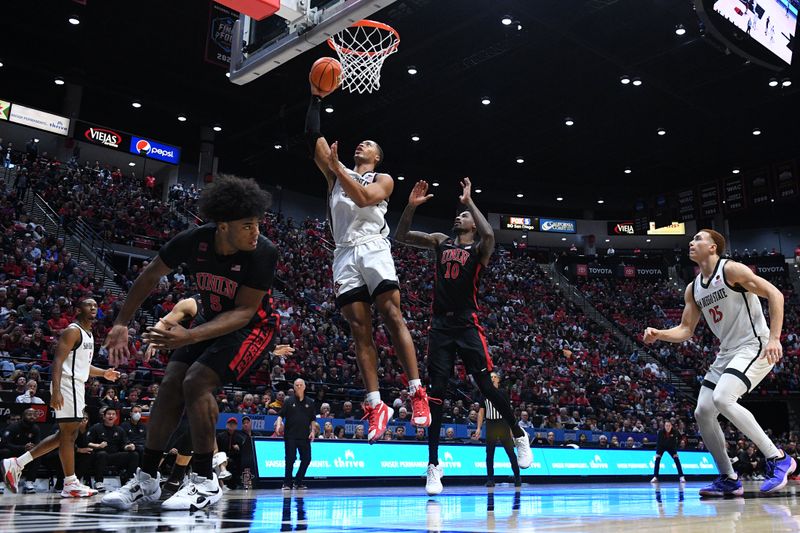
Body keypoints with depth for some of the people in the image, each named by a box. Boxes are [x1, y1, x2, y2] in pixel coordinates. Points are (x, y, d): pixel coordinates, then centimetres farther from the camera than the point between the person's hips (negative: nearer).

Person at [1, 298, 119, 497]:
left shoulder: (89, 334, 19)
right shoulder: (72, 331, -10)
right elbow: (58, 361, -19)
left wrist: (104, 373, 20)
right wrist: (55, 390, -28)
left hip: (77, 386, 10)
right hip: (67, 384, -10)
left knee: (65, 434, 13)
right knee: (69, 434, -6)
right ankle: (70, 484, -1)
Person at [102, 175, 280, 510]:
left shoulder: (263, 253, -31)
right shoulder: (194, 241, -19)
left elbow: (244, 312, -28)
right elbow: (150, 276, -3)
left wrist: (191, 337, -39)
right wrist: (121, 324, -5)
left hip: (253, 326, -5)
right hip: (212, 318, 5)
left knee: (197, 382, -22)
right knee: (170, 385, -3)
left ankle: (205, 481, -9)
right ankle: (146, 480, 10)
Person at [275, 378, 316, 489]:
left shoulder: (310, 402, 10)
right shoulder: (289, 401, 3)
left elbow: (312, 419, 14)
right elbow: (281, 415, -1)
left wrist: (312, 431, 3)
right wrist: (278, 424, -19)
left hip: (304, 436, 3)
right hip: (290, 436, -3)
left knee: (306, 459, 1)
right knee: (290, 459, -3)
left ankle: (298, 482, 16)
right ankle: (287, 483, 8)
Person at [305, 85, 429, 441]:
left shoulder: (383, 179, 15)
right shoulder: (336, 175, 26)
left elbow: (362, 198, -7)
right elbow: (313, 136, 17)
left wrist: (337, 166, -8)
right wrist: (315, 98, 14)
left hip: (373, 249, -3)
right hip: (344, 255, 3)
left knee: (392, 317, -16)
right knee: (359, 329, -5)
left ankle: (417, 393, -16)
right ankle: (376, 406, -7)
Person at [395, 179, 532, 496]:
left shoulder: (479, 248, 3)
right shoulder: (441, 241, 15)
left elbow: (489, 235, -22)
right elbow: (401, 236, 10)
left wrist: (469, 201, -17)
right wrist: (411, 206, -3)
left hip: (467, 324, -3)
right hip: (440, 324, 3)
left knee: (485, 385, -5)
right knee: (436, 391, -1)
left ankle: (519, 435, 22)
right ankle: (434, 465, 5)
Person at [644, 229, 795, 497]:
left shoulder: (731, 269, -9)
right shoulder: (693, 289, 13)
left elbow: (775, 294, -14)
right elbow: (685, 330, 15)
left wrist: (774, 337, -22)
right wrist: (659, 334, -4)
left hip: (755, 346, -8)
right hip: (727, 352, 8)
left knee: (722, 398, -28)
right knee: (703, 412, -1)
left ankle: (778, 458, -15)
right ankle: (729, 479, 11)